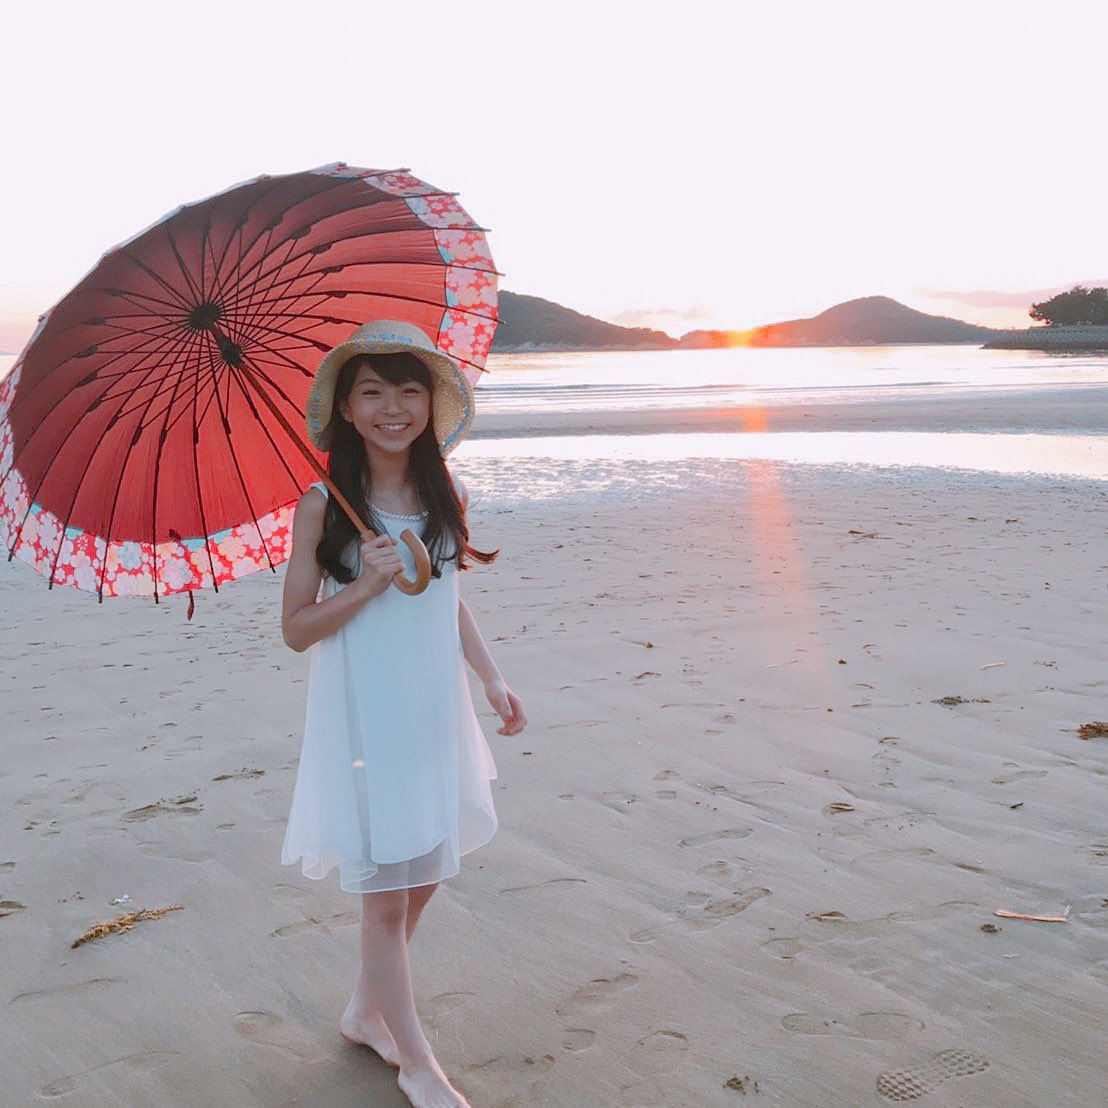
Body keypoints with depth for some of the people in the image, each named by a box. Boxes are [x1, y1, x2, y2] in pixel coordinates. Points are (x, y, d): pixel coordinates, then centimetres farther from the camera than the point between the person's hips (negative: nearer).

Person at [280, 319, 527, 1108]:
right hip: (364, 715, -5)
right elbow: (297, 628, -6)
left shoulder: (448, 496, 3)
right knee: (386, 891, 3)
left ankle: (367, 1012, 39)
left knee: (423, 872, 15)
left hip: (435, 709, 5)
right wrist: (367, 585, -20)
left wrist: (494, 678, 8)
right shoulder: (323, 507, -10)